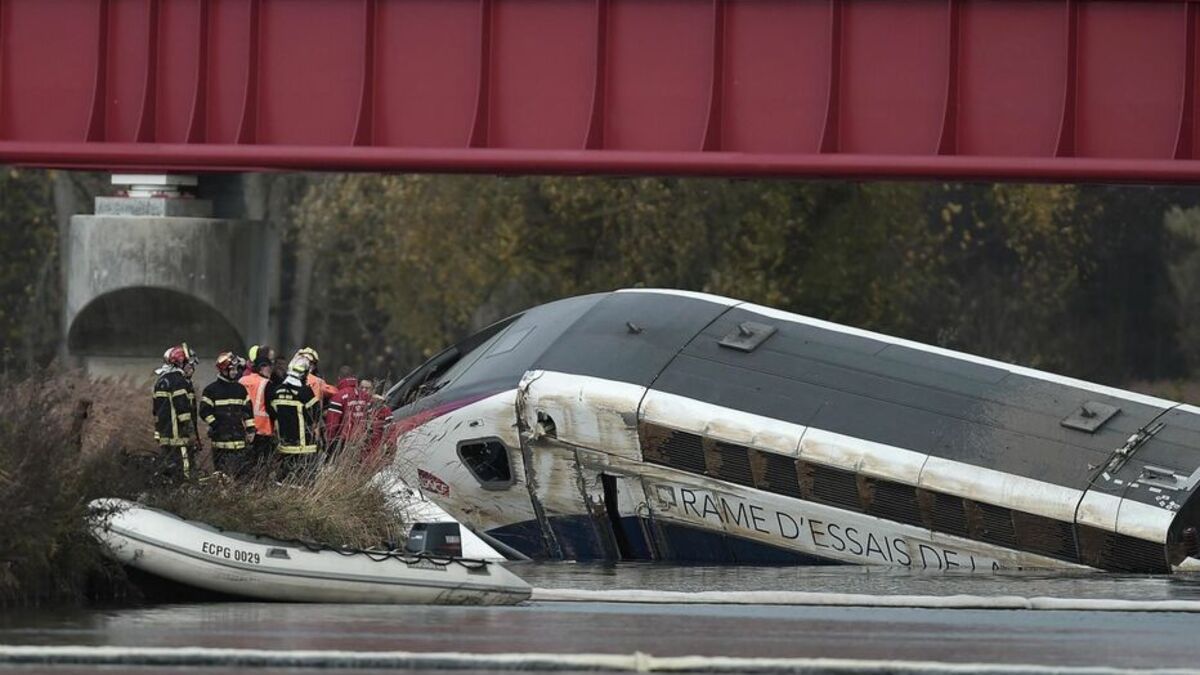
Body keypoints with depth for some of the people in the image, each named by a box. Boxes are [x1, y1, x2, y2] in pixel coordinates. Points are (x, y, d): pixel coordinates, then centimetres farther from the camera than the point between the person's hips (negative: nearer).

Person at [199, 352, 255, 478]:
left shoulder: (241, 389, 14)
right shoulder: (212, 390, -3)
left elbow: (248, 411, 17)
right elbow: (205, 412, -7)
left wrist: (250, 429, 11)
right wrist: (217, 426, -14)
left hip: (240, 440, 5)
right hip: (221, 442, -5)